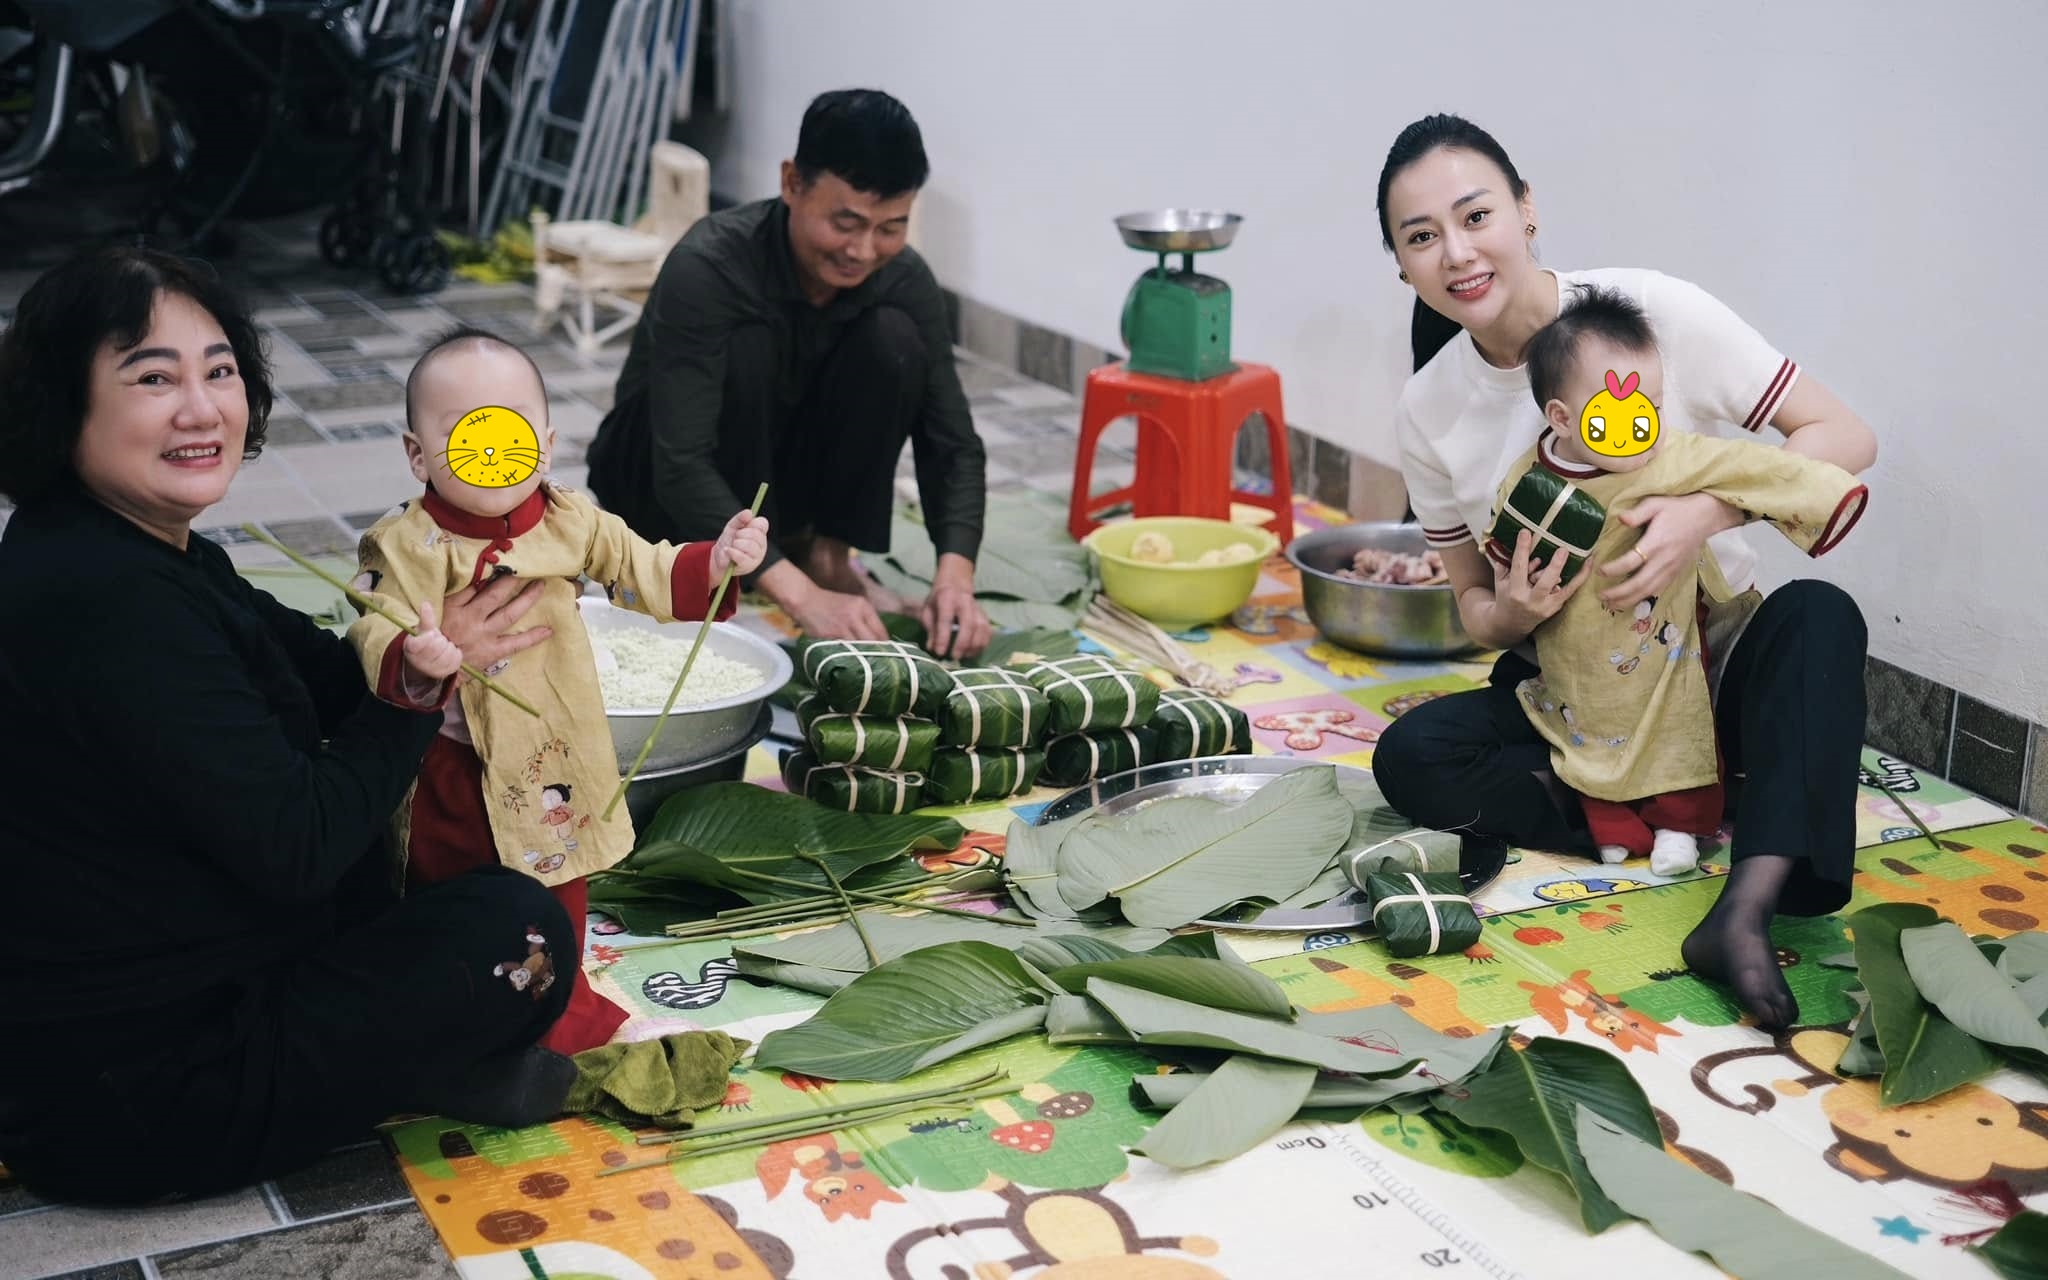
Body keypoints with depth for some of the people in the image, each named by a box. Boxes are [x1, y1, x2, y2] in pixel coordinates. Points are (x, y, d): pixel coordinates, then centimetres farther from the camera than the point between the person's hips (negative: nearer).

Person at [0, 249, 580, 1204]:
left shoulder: (144, 551, 4)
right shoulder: (108, 603, -29)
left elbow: (316, 667, 12)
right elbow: (296, 848, -26)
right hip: (115, 1105, -11)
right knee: (518, 926, -14)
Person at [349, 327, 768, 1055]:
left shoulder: (571, 523, -4)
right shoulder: (404, 545, -15)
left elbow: (644, 574, 1)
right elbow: (375, 629, -23)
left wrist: (715, 562, -16)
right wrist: (411, 661, -45)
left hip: (551, 770, 3)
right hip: (450, 773, -3)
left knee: (558, 907, 20)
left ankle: (564, 1012, 43)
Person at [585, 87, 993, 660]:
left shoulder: (904, 281, -17)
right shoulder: (707, 268, -32)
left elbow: (952, 443, -16)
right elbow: (681, 467, -39)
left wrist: (955, 575, -35)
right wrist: (801, 597, -48)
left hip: (782, 480, 4)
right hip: (655, 482, -4)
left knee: (892, 341, -22)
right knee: (747, 349, -34)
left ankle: (826, 553, -10)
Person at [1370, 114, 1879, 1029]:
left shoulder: (1656, 309, -15)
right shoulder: (1428, 411, -5)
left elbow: (1846, 437, -13)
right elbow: (1472, 601, 5)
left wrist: (1707, 513, -30)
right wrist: (1508, 616, -20)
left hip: (1715, 665, -2)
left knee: (1820, 616, -34)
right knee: (1411, 756, -24)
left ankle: (1747, 910, -45)